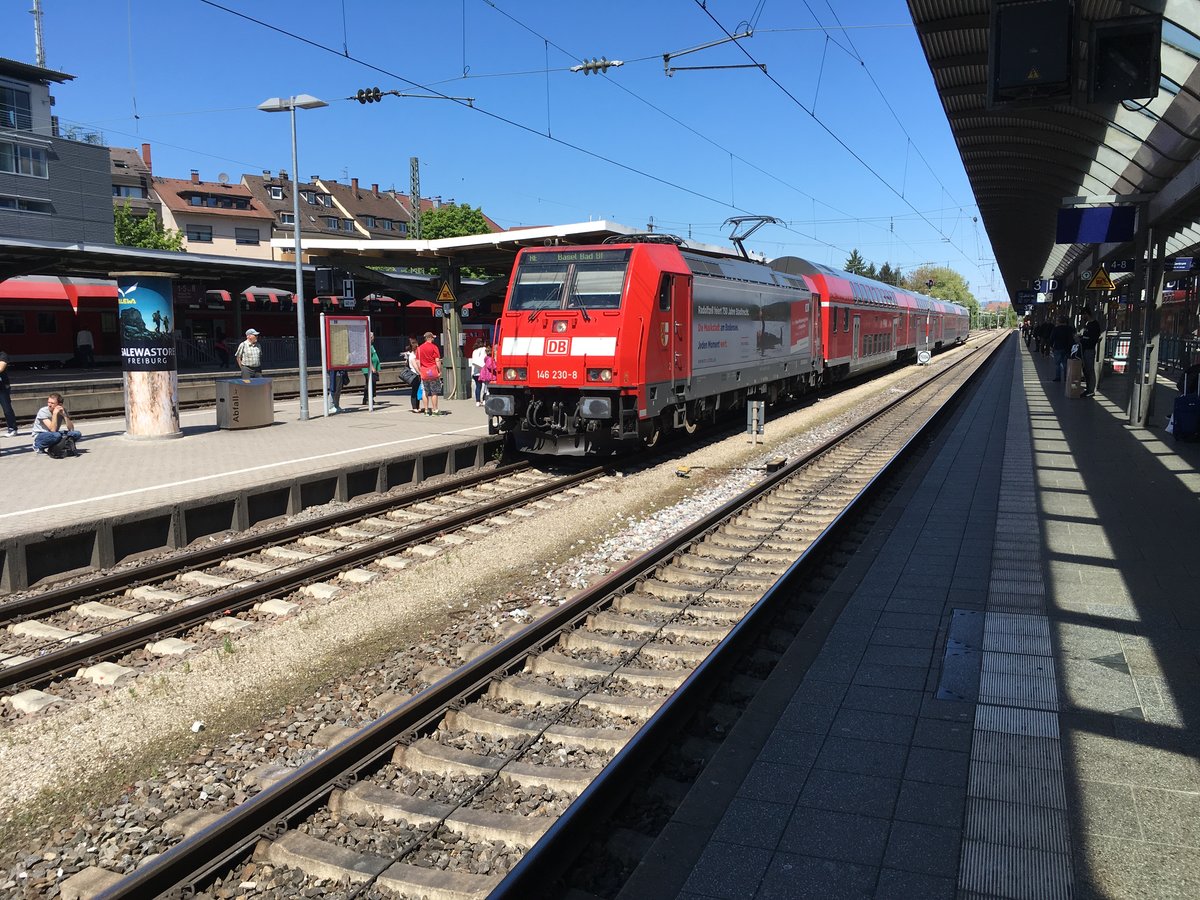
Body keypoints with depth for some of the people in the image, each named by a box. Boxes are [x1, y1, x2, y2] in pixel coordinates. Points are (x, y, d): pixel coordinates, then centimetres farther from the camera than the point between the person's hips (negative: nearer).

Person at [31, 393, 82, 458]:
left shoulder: (62, 411, -4)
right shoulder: (43, 411, -18)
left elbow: (71, 429, -12)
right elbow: (53, 430, -29)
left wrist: (64, 415, -22)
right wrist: (55, 413, -30)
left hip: (54, 437, 5)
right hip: (40, 437, -5)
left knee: (77, 434, -17)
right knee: (56, 435, -38)